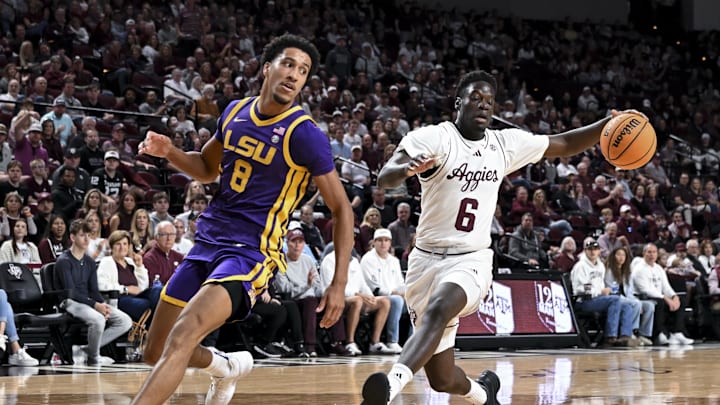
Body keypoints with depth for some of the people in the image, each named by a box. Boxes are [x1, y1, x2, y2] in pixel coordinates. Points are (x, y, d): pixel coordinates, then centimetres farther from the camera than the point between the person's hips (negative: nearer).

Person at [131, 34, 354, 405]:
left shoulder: (305, 135, -11)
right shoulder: (236, 111, 6)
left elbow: (341, 209, -6)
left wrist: (339, 283, -12)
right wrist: (169, 152, 2)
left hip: (251, 252, -7)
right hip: (206, 244, 7)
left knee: (182, 337, -28)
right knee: (155, 353, 14)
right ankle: (229, 367, 42)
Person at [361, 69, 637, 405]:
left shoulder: (507, 144, 5)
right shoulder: (432, 138, -10)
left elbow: (565, 144, 16)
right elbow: (384, 178, -24)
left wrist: (608, 125, 0)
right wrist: (407, 168, -48)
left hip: (472, 260, 1)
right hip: (428, 258, -1)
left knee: (437, 310, -35)